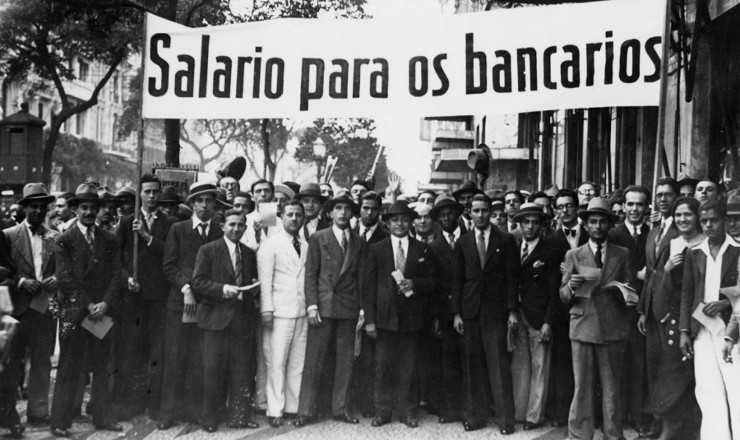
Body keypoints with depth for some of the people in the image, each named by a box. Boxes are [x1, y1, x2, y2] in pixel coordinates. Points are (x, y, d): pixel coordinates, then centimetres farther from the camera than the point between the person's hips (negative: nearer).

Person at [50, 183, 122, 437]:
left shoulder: (109, 240, 10)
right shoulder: (65, 240, 1)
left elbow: (116, 275, 5)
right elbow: (65, 278, -6)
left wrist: (105, 304, -8)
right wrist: (88, 305, -12)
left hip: (102, 312, 3)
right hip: (73, 312, -3)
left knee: (101, 368, 9)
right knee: (69, 368, 1)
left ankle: (103, 418, 18)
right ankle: (60, 422, 10)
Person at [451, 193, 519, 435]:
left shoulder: (506, 240, 3)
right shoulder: (462, 243, 9)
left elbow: (511, 277, 1)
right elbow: (457, 280, 8)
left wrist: (512, 311, -6)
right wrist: (456, 312, 1)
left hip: (496, 310, -2)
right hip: (470, 311, 3)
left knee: (499, 366, -2)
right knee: (472, 366, 6)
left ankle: (505, 417, 7)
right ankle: (477, 414, 15)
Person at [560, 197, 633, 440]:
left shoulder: (622, 254, 11)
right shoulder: (573, 255, 9)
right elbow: (563, 296, 7)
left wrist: (622, 290, -13)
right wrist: (571, 287, -15)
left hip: (613, 328, 1)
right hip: (582, 327, 0)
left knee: (611, 386, 7)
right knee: (582, 386, 1)